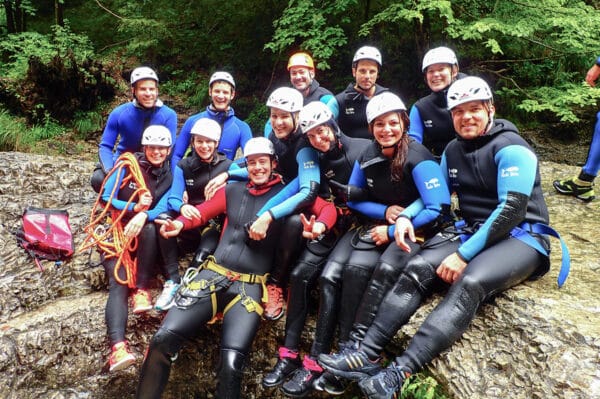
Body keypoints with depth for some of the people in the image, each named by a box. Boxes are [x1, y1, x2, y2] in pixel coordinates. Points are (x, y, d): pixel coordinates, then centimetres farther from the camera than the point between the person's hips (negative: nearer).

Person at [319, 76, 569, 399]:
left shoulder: (511, 147, -11)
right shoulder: (452, 150, 11)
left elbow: (511, 210, -20)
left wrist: (464, 255, -23)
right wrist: (405, 216, -8)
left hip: (521, 235, -6)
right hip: (472, 229, 6)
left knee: (470, 283, -35)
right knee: (418, 268, -21)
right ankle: (366, 354, -25)